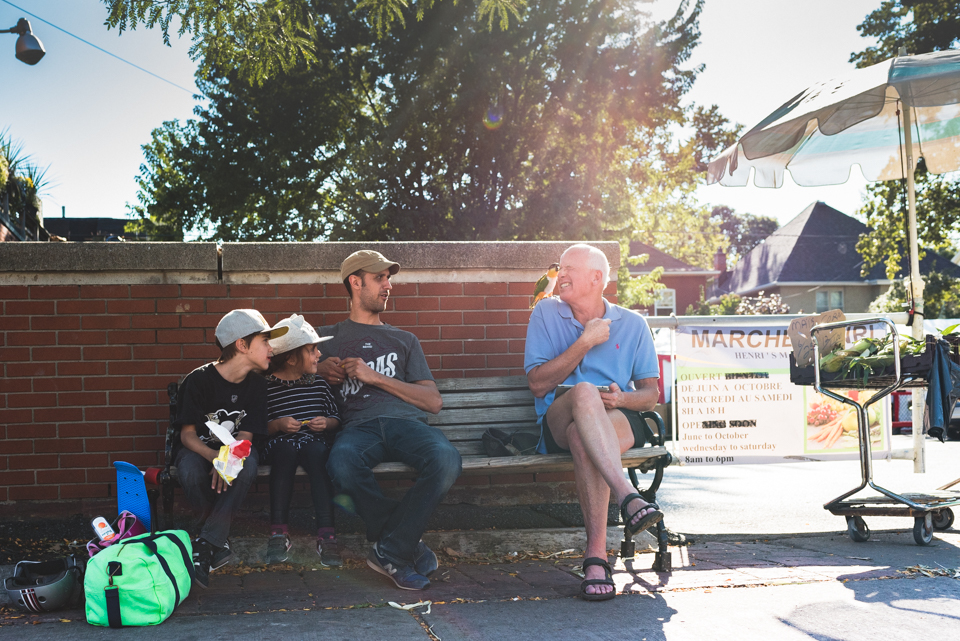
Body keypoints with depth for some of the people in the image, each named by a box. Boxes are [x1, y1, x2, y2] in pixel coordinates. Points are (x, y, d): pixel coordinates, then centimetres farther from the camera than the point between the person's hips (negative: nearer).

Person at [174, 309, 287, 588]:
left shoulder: (256, 385, -3)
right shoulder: (198, 380, -14)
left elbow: (245, 435, -6)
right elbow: (187, 434, -15)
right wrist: (214, 457, -36)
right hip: (199, 449, -2)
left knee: (248, 467, -35)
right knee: (190, 472, -39)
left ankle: (205, 545, -30)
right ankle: (219, 544, -18)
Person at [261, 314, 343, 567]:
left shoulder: (319, 383, 17)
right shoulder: (266, 386, 6)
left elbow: (336, 418, 20)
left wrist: (327, 422, -1)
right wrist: (278, 425, -14)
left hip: (316, 441, 2)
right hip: (279, 443, -2)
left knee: (317, 451, -35)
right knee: (287, 450, -38)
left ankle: (326, 535, -42)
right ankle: (279, 533, -36)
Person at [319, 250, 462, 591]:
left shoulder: (404, 340, 29)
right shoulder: (328, 339, 26)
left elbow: (433, 401, 17)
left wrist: (375, 377, 5)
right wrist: (320, 370, 7)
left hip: (406, 421, 1)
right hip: (360, 425, -1)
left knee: (446, 460, -35)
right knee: (342, 463, -40)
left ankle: (391, 551, -23)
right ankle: (410, 545, -20)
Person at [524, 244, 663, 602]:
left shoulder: (633, 324, 15)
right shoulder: (546, 314, 12)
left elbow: (650, 395, 13)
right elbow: (537, 383, 0)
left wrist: (621, 399, -10)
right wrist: (585, 342, -6)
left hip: (618, 421, 1)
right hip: (558, 422, -1)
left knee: (583, 438, -38)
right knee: (583, 392, -37)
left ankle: (596, 554, -42)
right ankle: (628, 499, -53)